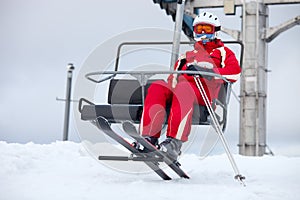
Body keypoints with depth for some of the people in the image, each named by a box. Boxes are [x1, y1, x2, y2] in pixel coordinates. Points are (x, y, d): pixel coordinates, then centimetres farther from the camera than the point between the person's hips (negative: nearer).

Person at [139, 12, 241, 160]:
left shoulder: (223, 52, 25)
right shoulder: (186, 56, 40)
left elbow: (235, 71, 3)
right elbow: (173, 77, 27)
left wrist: (208, 72, -14)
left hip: (204, 90, -4)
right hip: (179, 87, 5)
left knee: (183, 89, -39)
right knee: (157, 88, -28)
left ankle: (174, 143, -52)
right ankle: (149, 138, -40)